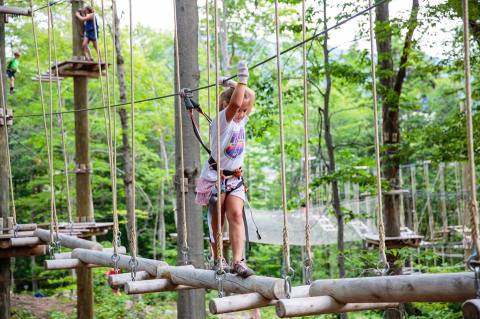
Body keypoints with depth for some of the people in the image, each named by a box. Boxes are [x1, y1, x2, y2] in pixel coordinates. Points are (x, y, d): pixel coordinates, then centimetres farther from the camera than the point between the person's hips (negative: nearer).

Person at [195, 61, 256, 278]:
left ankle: (238, 261, -18)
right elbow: (235, 103, -31)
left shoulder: (241, 120, 7)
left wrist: (232, 85, 8)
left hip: (235, 177, 5)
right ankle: (217, 260, 18)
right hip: (216, 176, -5)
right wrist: (242, 80, -30)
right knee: (217, 219, 5)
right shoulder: (222, 120, -13)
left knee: (236, 215, -11)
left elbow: (251, 96, 9)